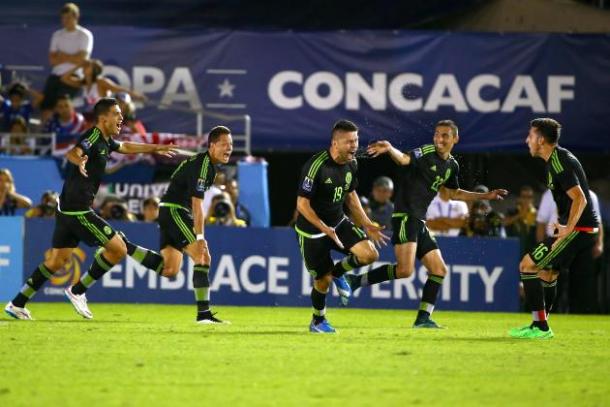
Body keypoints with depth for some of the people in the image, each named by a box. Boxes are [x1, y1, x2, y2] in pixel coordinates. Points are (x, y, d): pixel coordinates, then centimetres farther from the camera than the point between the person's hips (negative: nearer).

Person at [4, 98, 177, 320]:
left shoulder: (105, 141, 15)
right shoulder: (93, 137, -15)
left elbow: (125, 147, 36)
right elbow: (72, 153, -35)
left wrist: (156, 148, 45)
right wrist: (79, 161, -58)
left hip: (67, 209, 10)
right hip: (78, 210, -10)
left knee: (56, 261, 13)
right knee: (118, 249, -7)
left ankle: (17, 304, 15)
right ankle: (77, 291, 0)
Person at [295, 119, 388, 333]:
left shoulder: (351, 164, -3)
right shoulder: (316, 166, -26)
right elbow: (302, 204, -22)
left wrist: (367, 225, 8)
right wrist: (326, 230, -27)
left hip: (339, 221, 6)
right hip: (312, 229, -6)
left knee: (370, 254, -14)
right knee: (323, 279, 0)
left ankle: (337, 272, 16)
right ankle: (318, 320, 28)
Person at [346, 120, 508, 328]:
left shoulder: (452, 165, 13)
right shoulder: (426, 153, -12)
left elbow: (452, 193, 31)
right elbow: (404, 159, -33)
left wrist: (486, 196, 32)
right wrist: (390, 150, -56)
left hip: (419, 221, 9)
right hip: (405, 216, -9)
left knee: (439, 270, 9)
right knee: (405, 269, -22)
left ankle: (423, 318, 15)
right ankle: (356, 281, -11)